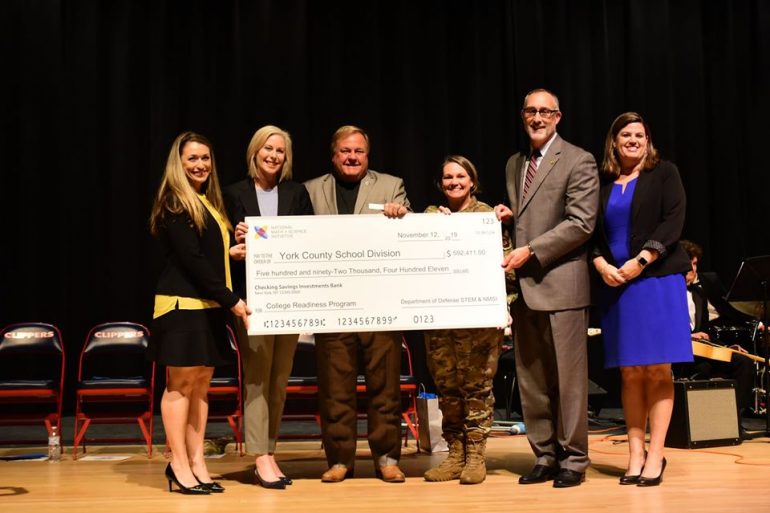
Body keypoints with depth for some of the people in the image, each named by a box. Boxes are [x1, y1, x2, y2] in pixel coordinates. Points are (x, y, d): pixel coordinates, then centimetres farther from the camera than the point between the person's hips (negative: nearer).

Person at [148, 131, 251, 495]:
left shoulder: (210, 202, 17)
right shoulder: (174, 205, -9)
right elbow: (191, 260, -16)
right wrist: (231, 300, -16)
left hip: (208, 305, 8)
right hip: (182, 304, -8)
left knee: (202, 383, 8)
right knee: (181, 383, -3)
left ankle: (196, 461, 12)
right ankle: (179, 465, 2)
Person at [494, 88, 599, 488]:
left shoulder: (578, 162, -3)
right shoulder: (514, 164, 18)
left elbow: (580, 223, -12)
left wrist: (531, 252, -16)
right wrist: (507, 217, 4)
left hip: (561, 282, -6)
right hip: (524, 284, 7)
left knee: (568, 377, -1)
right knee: (531, 378, 9)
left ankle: (573, 459, 8)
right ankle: (544, 456, 18)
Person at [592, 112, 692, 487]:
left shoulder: (664, 174, 6)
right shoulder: (602, 184, 12)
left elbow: (673, 223, -4)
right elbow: (592, 233, 11)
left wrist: (639, 262, -13)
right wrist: (602, 265, -8)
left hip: (657, 279, -2)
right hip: (615, 284, 2)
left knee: (658, 371, -3)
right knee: (630, 373, 2)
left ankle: (655, 455, 0)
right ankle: (635, 453, 5)